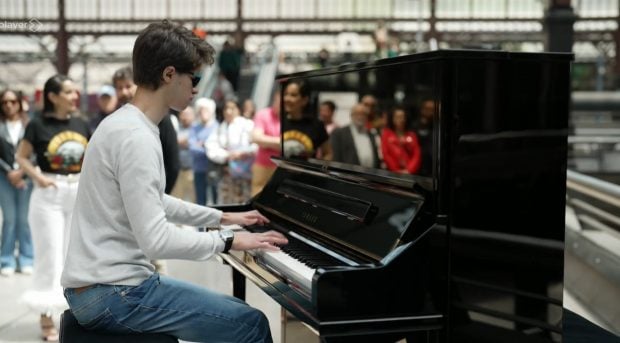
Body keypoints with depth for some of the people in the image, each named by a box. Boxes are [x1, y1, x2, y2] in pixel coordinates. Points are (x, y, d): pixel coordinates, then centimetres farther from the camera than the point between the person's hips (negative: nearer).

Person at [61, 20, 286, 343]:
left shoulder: (124, 124, 12)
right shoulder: (136, 137, -21)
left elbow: (153, 203, 25)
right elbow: (156, 240, -26)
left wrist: (222, 217, 26)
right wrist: (228, 240, -14)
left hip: (106, 283, 10)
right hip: (113, 294, -10)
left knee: (238, 311, 20)